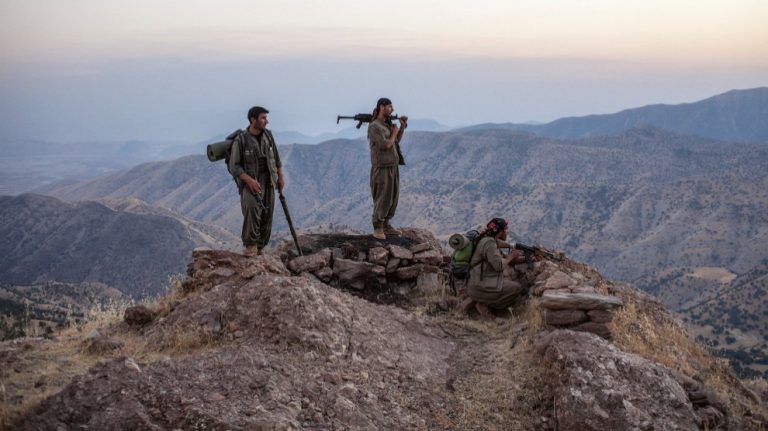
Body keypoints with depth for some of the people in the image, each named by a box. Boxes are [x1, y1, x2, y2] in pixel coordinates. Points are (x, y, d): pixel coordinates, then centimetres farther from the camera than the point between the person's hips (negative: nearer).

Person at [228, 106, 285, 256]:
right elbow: (234, 166, -11)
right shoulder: (240, 140, -11)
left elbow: (276, 158, 16)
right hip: (249, 181, -5)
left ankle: (259, 247, 18)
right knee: (252, 206, -31)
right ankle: (250, 245, -24)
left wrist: (281, 176, 12)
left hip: (268, 180, 5)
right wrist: (249, 180, -23)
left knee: (267, 215, 4)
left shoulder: (268, 135, 4)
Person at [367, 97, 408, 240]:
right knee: (382, 199, -6)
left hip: (393, 167, 9)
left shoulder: (387, 124, 12)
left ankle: (386, 226, 20)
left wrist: (403, 126, 10)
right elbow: (385, 145, -20)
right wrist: (394, 133, -5)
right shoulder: (374, 126, -15)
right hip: (382, 168, -9)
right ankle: (377, 229, 2)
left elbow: (397, 141, 22)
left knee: (392, 197, 12)